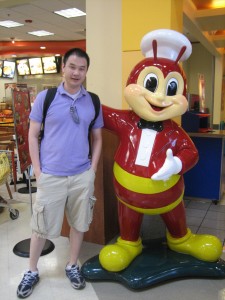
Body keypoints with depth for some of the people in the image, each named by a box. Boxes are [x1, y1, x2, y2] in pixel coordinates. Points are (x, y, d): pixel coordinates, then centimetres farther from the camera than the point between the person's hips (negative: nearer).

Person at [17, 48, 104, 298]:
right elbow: (33, 135, -1)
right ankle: (32, 272, 33)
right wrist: (37, 171, -6)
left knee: (79, 223, 15)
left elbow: (97, 138, 9)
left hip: (82, 175, 3)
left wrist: (92, 169, 1)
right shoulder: (45, 97, -4)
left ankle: (72, 266, 37)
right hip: (50, 175, -2)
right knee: (41, 226, 10)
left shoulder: (93, 102, 3)